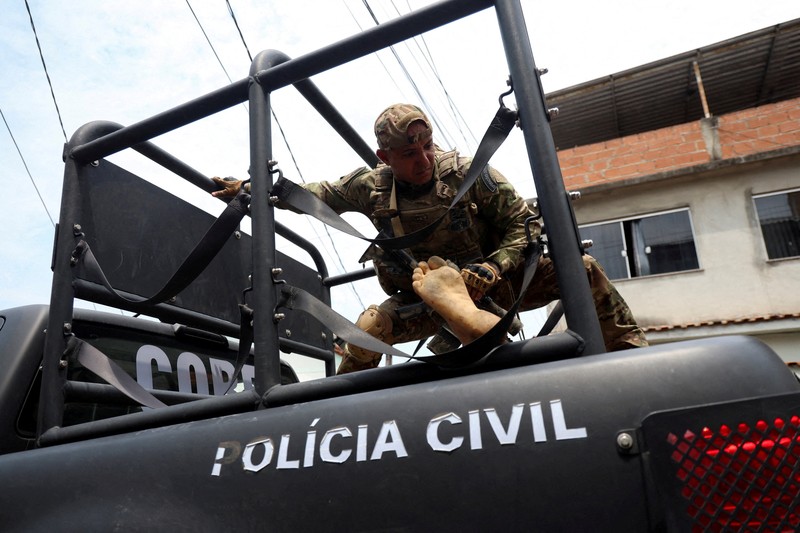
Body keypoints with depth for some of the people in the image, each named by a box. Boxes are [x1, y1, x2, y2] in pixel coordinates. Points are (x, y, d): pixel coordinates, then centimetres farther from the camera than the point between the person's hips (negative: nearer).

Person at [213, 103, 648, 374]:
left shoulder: (467, 173, -16)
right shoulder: (371, 187, -10)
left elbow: (525, 224, -11)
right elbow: (312, 195, 6)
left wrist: (491, 270, -26)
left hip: (490, 281, 0)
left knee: (582, 270, -17)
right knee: (369, 327, -28)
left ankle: (632, 354, 4)